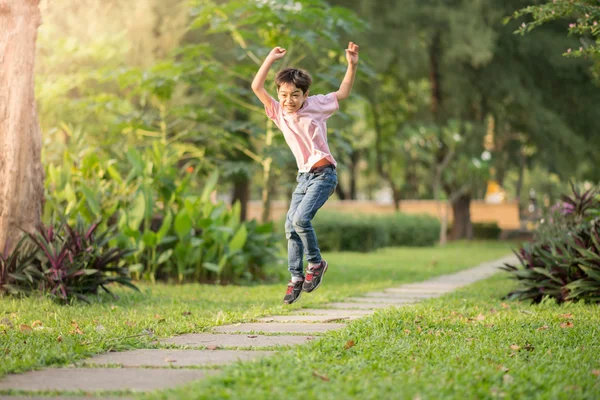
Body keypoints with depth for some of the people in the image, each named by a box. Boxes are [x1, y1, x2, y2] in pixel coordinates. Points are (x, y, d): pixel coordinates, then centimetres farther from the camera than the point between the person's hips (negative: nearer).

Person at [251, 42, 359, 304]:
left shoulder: (315, 105, -3)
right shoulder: (279, 112, 5)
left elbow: (343, 93, 7)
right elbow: (256, 87, 0)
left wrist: (352, 65, -3)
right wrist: (271, 59, -3)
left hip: (324, 174, -6)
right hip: (303, 176, 6)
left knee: (300, 218, -21)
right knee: (291, 225, 1)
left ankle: (316, 263, -2)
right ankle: (296, 277, 11)